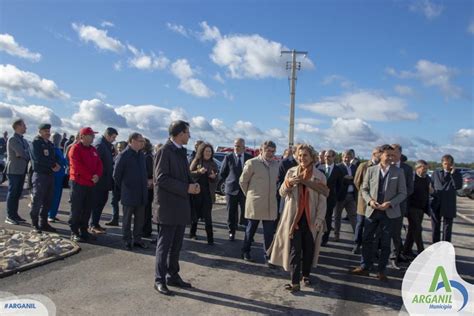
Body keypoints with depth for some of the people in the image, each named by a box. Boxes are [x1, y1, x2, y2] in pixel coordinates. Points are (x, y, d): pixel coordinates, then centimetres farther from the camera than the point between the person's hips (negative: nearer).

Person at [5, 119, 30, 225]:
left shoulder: (24, 140, 16)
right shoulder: (12, 139, -9)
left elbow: (28, 153, 8)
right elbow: (22, 153, -18)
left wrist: (22, 154, -10)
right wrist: (28, 157, -3)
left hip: (22, 170, 7)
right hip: (14, 171, -7)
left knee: (18, 193, 11)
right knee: (12, 193, -2)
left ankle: (14, 214, 18)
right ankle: (9, 216, 4)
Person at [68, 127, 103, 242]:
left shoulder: (93, 150, 14)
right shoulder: (75, 149, -8)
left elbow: (99, 164, 10)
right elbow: (78, 166, -17)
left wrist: (97, 175, -10)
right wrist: (91, 176, -18)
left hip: (91, 184, 7)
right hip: (78, 182, -7)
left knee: (87, 209, 11)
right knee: (76, 209, -2)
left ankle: (84, 230, 21)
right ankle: (74, 232, 7)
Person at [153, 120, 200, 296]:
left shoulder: (181, 151, 15)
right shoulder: (164, 151, -12)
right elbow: (161, 178, -19)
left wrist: (192, 184, 1)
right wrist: (186, 188, -18)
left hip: (181, 206, 8)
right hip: (167, 206, -8)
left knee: (176, 245, 14)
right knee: (164, 244, 1)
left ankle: (173, 276, 25)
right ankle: (160, 280, 11)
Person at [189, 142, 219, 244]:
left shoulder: (213, 164, 9)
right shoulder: (196, 161, 3)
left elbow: (216, 179, 12)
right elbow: (189, 174, -3)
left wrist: (214, 176, -11)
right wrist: (199, 171, -19)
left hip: (208, 193, 1)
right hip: (196, 191, -1)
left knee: (207, 217, -4)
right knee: (195, 214, 8)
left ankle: (210, 239, -2)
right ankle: (192, 232, 29)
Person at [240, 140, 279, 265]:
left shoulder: (276, 164, 7)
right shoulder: (252, 163, -8)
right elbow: (242, 181, 0)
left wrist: (273, 194, 12)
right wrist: (249, 194, 6)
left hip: (270, 204, 4)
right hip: (255, 203, -4)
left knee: (269, 233, 3)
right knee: (251, 229, 11)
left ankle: (268, 256, 14)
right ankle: (245, 252, 29)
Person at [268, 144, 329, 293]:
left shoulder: (320, 176, -3)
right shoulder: (291, 172, 1)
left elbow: (322, 201, -2)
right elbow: (282, 194, 0)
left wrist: (319, 219, -11)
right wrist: (288, 183, -19)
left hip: (311, 218, 0)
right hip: (294, 217, 0)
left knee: (309, 249, 11)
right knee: (294, 250, 0)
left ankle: (306, 275, 31)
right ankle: (295, 282, 4)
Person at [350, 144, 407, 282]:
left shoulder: (399, 172, -2)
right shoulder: (371, 170, 1)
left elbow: (402, 193, -3)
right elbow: (364, 189, 4)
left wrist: (390, 203, -17)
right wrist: (370, 201, -14)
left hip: (389, 212, -1)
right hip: (372, 211, 1)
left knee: (385, 243, 8)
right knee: (367, 240, 7)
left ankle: (381, 271, 21)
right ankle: (364, 267, 20)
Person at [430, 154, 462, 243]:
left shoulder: (456, 174, 0)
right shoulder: (436, 173, 8)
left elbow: (458, 186, -16)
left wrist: (453, 173, -19)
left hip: (448, 206, -3)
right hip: (436, 205, 3)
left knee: (447, 228, 4)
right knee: (435, 228, 12)